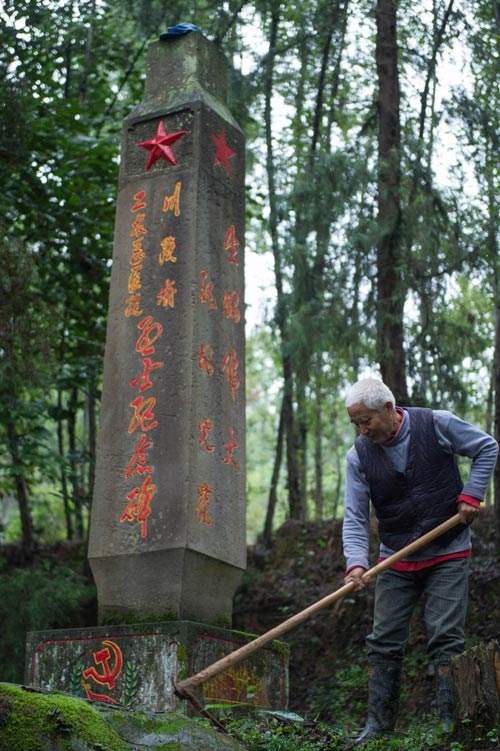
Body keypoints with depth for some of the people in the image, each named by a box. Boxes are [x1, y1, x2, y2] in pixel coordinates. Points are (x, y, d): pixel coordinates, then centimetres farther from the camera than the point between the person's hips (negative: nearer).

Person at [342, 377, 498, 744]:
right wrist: (356, 563, -24)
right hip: (395, 561, 3)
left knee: (445, 638, -5)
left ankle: (451, 723, 3)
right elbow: (355, 517, -8)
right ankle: (379, 724, 13)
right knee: (384, 642, 3)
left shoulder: (438, 424, -12)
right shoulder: (359, 456, -6)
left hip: (448, 555, -3)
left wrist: (470, 494, -9)